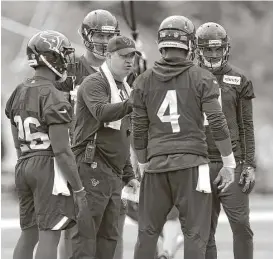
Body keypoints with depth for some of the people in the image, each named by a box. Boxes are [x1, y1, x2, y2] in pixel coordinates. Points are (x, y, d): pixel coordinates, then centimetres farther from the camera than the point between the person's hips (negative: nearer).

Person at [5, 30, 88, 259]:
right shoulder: (54, 98, -16)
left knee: (29, 235, 15)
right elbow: (61, 149, -19)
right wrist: (79, 190, -15)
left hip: (24, 167, 8)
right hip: (50, 167, -8)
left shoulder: (19, 94, 10)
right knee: (49, 237, -6)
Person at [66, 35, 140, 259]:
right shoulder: (94, 83, -6)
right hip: (93, 166, -9)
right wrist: (134, 103, -40)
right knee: (87, 229, -11)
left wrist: (128, 174, 23)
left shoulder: (123, 89, 23)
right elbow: (102, 112, -28)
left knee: (109, 234, 9)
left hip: (114, 171, 9)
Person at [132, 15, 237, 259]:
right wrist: (229, 164, 2)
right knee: (195, 234, 0)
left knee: (148, 231, 10)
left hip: (157, 165, 3)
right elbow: (217, 123, -6)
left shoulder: (144, 81, 5)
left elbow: (139, 130, 7)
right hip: (192, 164, -3)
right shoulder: (202, 78, -2)